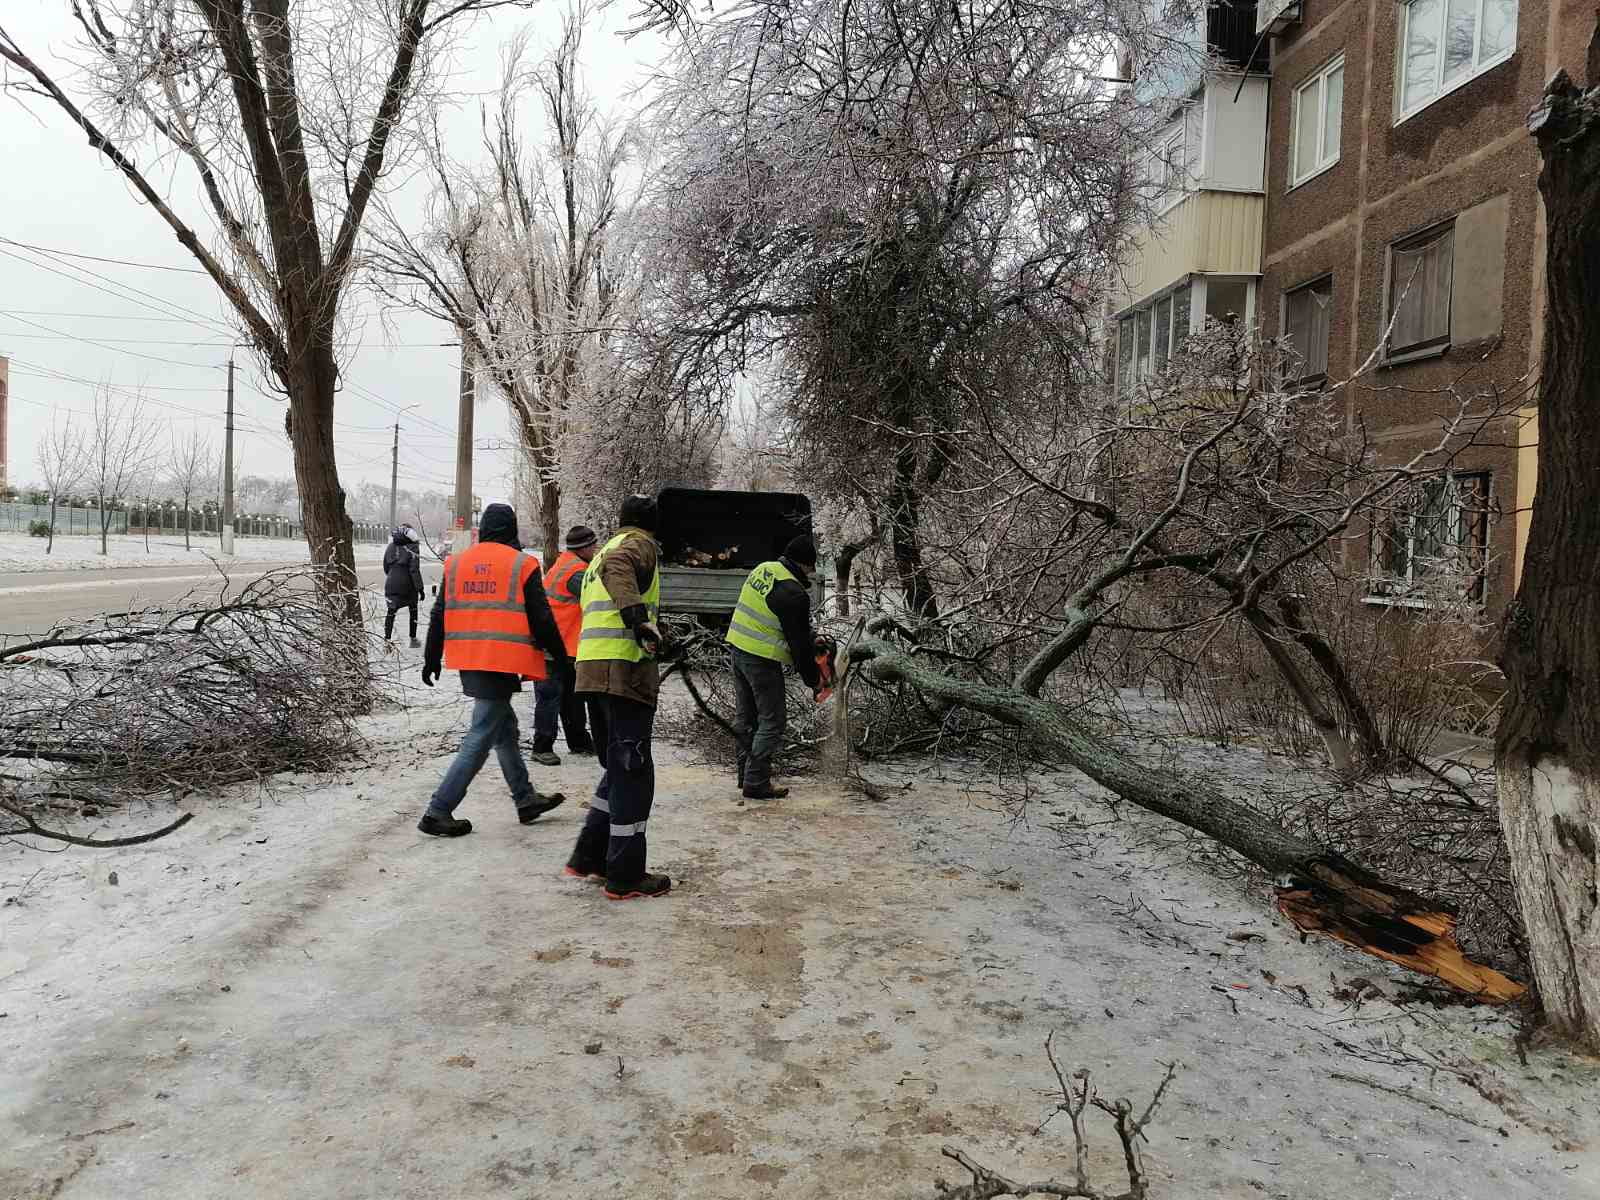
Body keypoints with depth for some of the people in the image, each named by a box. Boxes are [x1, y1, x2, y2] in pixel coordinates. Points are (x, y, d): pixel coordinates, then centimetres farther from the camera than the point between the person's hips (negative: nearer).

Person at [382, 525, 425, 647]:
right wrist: (420, 588, -14)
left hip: (391, 585, 4)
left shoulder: (390, 547, 3)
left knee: (391, 611, 10)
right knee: (413, 611, 12)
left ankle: (387, 638, 3)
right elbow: (414, 570, -17)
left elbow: (385, 567, 12)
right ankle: (413, 639, 16)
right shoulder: (411, 548, -14)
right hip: (408, 585, -4)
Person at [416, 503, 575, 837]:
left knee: (505, 728, 19)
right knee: (481, 739, -2)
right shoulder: (522, 564, -5)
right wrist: (561, 659, 4)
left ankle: (526, 800, 29)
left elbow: (439, 615, 13)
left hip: (468, 662, 7)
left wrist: (432, 659, 22)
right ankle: (438, 813, -4)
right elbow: (541, 620, -5)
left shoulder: (457, 562, 10)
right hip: (502, 663, -7)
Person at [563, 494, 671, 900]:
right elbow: (618, 567, -26)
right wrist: (638, 617, -36)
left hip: (596, 665, 9)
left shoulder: (605, 548, 25)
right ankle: (625, 876, 2)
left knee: (620, 765, 20)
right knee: (633, 770, -3)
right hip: (626, 665, -9)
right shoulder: (641, 544, -3)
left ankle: (589, 855, 23)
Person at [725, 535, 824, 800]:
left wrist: (810, 638, 18)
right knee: (773, 721, 1)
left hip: (737, 649, 9)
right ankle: (756, 783, 2)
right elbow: (799, 644, -15)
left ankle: (746, 772, 30)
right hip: (762, 660, -9)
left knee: (747, 717, 19)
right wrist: (813, 680, -3)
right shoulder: (794, 594, -20)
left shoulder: (763, 569, 5)